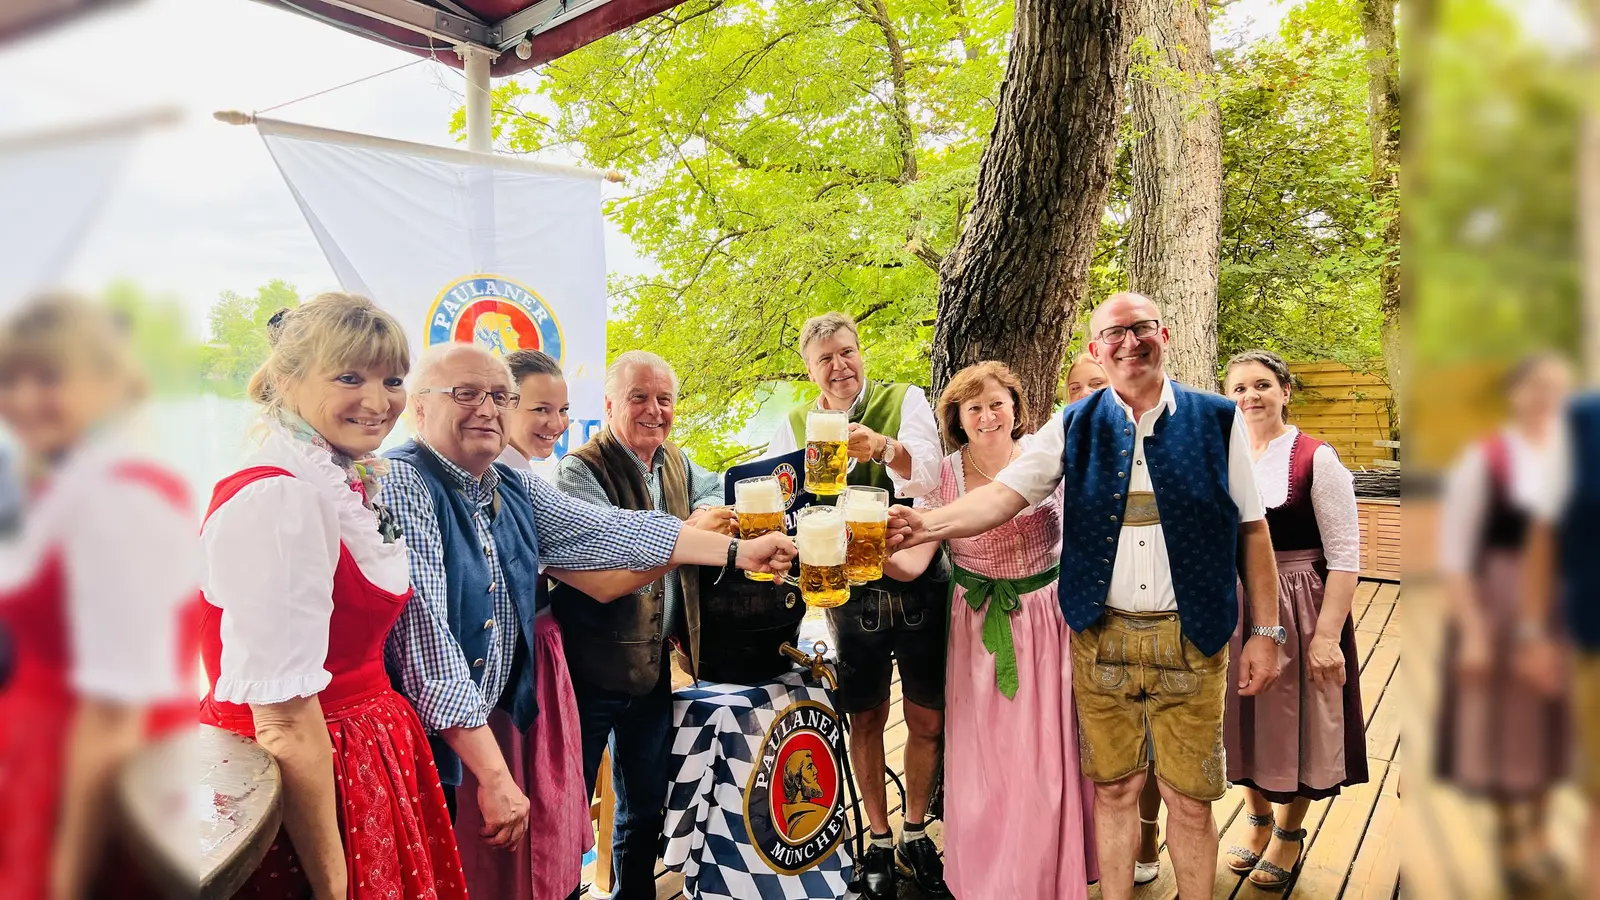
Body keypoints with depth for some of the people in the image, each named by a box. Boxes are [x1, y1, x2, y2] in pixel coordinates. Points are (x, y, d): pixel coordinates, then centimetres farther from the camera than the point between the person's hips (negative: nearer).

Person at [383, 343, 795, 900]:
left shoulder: (517, 491, 5)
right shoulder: (401, 485, -19)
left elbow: (614, 531, 9)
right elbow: (424, 641, -24)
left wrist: (738, 551, 9)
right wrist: (494, 775, -24)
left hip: (500, 726, 7)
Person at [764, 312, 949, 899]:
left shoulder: (905, 402, -5)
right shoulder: (795, 427, 3)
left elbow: (926, 473, -21)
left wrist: (886, 447, -42)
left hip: (919, 585, -1)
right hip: (852, 593, 1)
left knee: (927, 719, 9)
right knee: (866, 719, 13)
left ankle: (915, 834, 30)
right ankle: (878, 840, 31)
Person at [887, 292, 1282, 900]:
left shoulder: (1216, 420, 2)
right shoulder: (1074, 428, 4)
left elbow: (1252, 530, 4)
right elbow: (1003, 494, -6)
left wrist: (1266, 630, 1)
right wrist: (929, 524, -24)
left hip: (1190, 640, -1)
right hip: (1102, 637, 1)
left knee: (1189, 799, 6)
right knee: (1114, 788, 12)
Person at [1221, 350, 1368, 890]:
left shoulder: (1317, 460, -12)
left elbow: (1344, 557, -13)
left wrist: (1327, 634, -18)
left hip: (1297, 612, -4)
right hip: (1232, 612, 4)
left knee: (1295, 722, 10)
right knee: (1244, 719, 17)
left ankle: (1289, 834, 33)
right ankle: (1257, 820, 41)